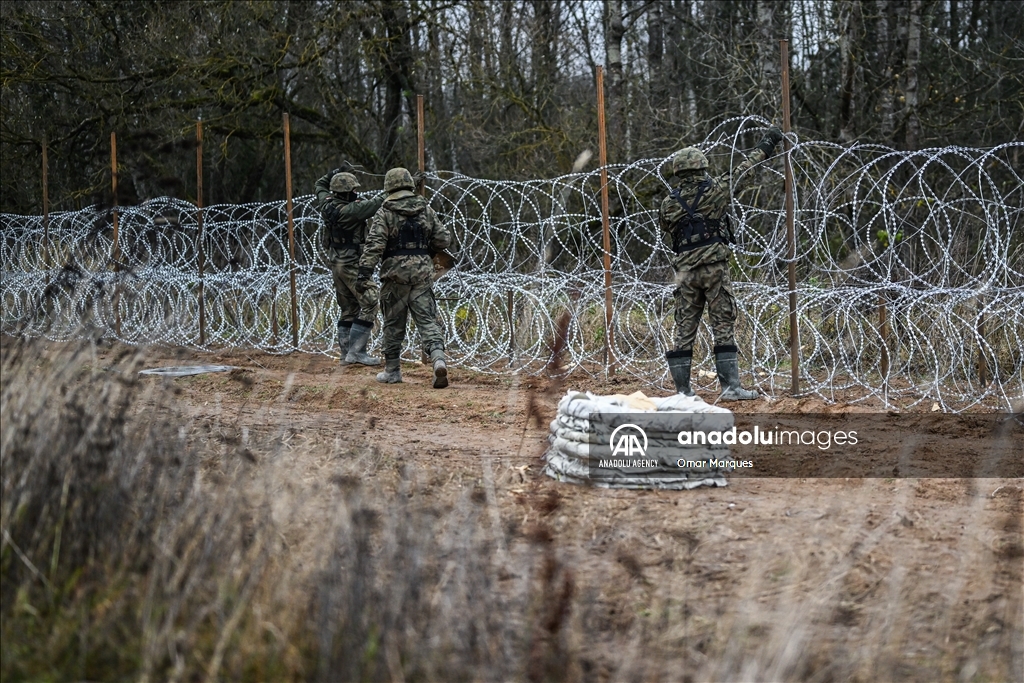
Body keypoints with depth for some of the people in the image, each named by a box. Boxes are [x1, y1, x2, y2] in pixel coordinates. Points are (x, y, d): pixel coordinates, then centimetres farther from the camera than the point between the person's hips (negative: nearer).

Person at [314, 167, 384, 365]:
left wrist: (330, 176, 14)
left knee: (348, 309, 15)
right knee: (369, 305, -8)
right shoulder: (350, 210, -20)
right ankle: (356, 352, -13)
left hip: (336, 265, 9)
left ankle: (346, 353, 15)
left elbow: (320, 187, 24)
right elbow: (374, 204, -20)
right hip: (352, 265, -9)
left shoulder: (328, 205, 3)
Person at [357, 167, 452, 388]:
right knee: (427, 320, 0)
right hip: (423, 272, 3)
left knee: (394, 323, 10)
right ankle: (438, 359, -23)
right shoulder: (426, 211, 7)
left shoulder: (385, 213, -5)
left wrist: (364, 272, -18)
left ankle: (392, 370, 18)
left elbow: (374, 244, -15)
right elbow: (443, 239, 8)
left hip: (395, 273, -2)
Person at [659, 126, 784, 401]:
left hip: (685, 271, 3)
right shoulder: (714, 190, -3)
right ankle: (730, 386, -4)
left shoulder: (668, 204, 5)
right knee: (724, 326, 0)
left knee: (685, 329, 6)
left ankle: (682, 390, 6)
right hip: (714, 267, -3)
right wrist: (766, 145, 19)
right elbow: (742, 169, 7)